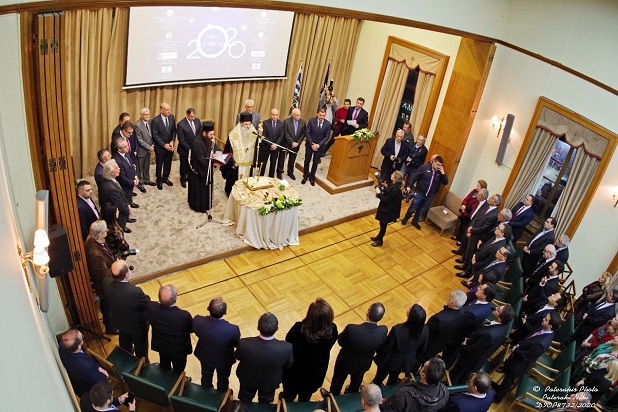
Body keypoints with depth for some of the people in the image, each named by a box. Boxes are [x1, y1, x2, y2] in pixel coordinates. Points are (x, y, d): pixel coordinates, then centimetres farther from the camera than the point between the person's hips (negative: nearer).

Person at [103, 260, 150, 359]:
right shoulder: (135, 291, -44)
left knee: (124, 343, 35)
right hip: (137, 326, -6)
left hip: (120, 323, 6)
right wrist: (146, 297, -4)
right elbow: (148, 303, -22)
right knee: (141, 347, 24)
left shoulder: (107, 283, -29)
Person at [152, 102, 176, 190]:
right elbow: (155, 135, -16)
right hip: (160, 147, -4)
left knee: (168, 164, 17)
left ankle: (165, 178, 38)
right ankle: (159, 180, 30)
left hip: (170, 146, 4)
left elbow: (174, 130, 3)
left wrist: (172, 142, -10)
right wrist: (164, 145, -18)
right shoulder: (156, 120, -19)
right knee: (159, 164, 12)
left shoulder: (172, 117, -5)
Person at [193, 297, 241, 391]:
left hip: (205, 357, 2)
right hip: (224, 361, -2)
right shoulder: (233, 330, -42)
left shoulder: (198, 321, -36)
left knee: (206, 377, 34)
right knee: (223, 380, 30)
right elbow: (237, 345, -19)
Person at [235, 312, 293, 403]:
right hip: (270, 382, 0)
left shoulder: (244, 344, -39)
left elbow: (237, 356, -15)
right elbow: (288, 364, -15)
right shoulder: (286, 348, -39)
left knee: (245, 402, 33)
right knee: (265, 405, 34)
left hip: (248, 379, 0)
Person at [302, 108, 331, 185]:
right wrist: (312, 144, -16)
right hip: (310, 144, 0)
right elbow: (307, 133, -10)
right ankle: (305, 176, 28)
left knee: (315, 163, 10)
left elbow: (327, 136, -8)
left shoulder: (328, 124, -9)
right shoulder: (311, 120, -11)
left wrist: (318, 145, -16)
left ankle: (312, 177, 25)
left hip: (319, 146, 1)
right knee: (307, 161, 10)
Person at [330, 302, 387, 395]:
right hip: (364, 365, 3)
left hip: (345, 363, -3)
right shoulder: (383, 331, -33)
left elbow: (341, 342, -21)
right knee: (356, 383, 36)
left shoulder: (351, 329, -41)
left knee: (337, 382, 30)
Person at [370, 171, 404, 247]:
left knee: (383, 225, 10)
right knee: (382, 224, 25)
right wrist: (385, 188, -5)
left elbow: (386, 200, -27)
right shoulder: (393, 184, -3)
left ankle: (380, 241, 28)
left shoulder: (394, 189, -32)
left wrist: (379, 193, -20)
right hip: (386, 208, 9)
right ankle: (379, 237, 44)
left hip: (388, 210, -9)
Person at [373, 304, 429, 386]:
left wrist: (378, 351, 0)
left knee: (378, 380, 28)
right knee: (393, 380, 34)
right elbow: (422, 349, -7)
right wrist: (415, 359, 14)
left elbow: (385, 348, -23)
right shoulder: (425, 330, -27)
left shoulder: (397, 330, -40)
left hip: (391, 362, -4)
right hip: (407, 363, 4)